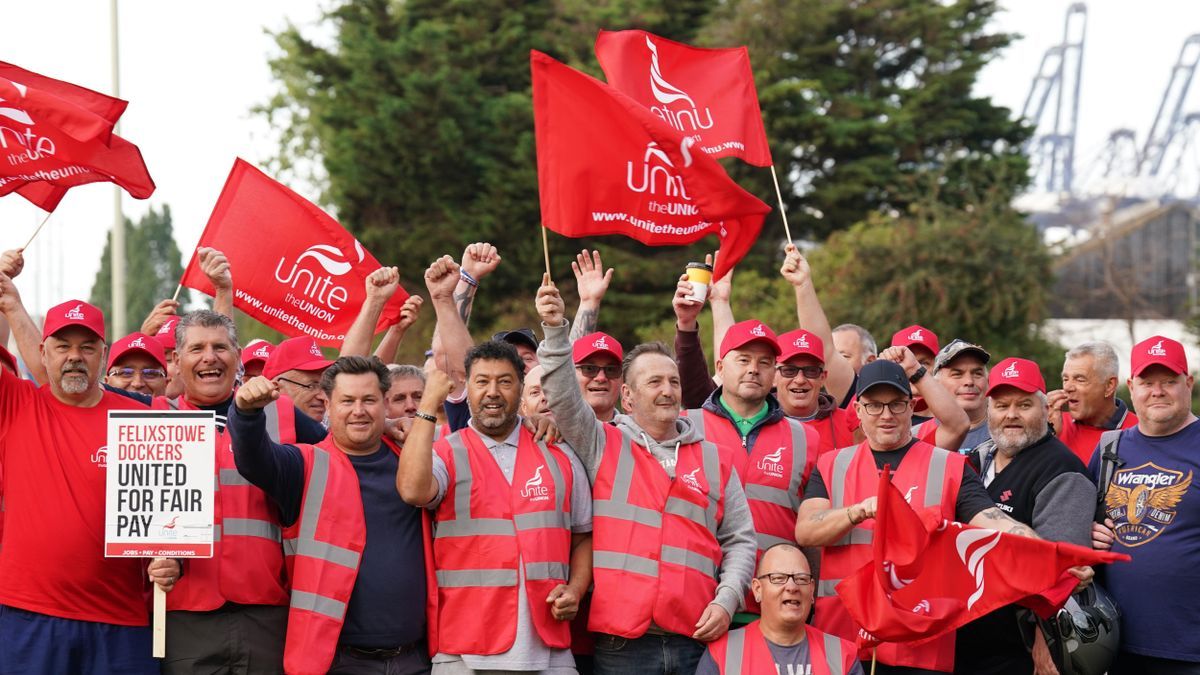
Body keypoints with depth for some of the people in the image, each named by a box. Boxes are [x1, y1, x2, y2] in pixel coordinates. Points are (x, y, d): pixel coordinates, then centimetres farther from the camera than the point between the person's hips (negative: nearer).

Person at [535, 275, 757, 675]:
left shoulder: (715, 460, 15)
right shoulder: (603, 445, 9)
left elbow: (739, 540, 13)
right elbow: (563, 399, -6)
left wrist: (726, 601, -1)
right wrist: (556, 330, -17)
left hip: (696, 641, 2)